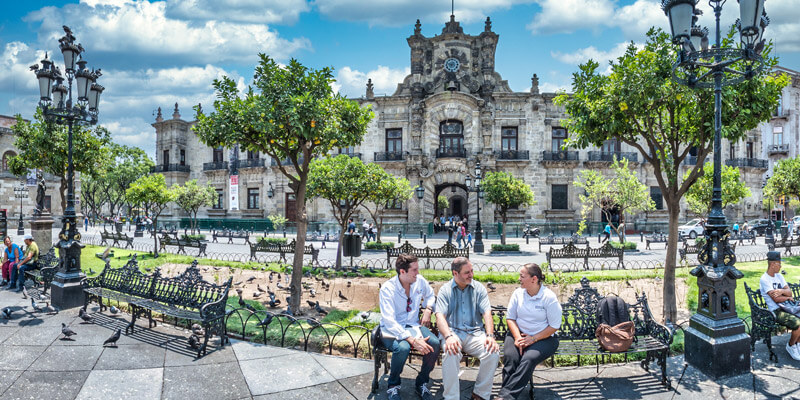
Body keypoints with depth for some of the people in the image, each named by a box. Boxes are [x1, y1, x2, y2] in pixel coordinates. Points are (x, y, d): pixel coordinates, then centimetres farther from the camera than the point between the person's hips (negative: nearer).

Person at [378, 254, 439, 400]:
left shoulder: (419, 281, -3)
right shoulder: (387, 289, -19)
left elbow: (430, 295, 21)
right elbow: (389, 322, -27)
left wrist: (428, 309, -2)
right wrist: (413, 340, -35)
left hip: (413, 325, 5)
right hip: (393, 329, -4)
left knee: (434, 343, -24)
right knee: (403, 347, -36)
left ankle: (421, 382, -1)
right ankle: (393, 385, -7)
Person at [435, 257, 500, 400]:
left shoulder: (479, 288, 11)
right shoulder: (445, 290, 5)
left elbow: (487, 313, 1)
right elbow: (440, 316, -7)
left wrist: (490, 336, -17)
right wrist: (448, 336, -26)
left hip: (475, 332, 2)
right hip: (452, 332, -2)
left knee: (493, 353, -25)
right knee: (451, 354, -34)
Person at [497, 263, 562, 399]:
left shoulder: (549, 297, -8)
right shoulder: (518, 293, 4)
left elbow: (554, 326, -6)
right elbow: (510, 318, 6)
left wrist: (533, 339, -14)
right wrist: (518, 337, -11)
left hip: (543, 337, -3)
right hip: (519, 333, 3)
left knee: (529, 359, -31)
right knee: (510, 356, -27)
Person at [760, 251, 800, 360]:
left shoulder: (779, 276, 13)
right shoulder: (764, 279, -13)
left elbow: (789, 292, 4)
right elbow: (776, 299, -17)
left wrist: (782, 291, -18)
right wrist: (788, 297, 1)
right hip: (776, 311, -8)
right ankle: (790, 346, 1)